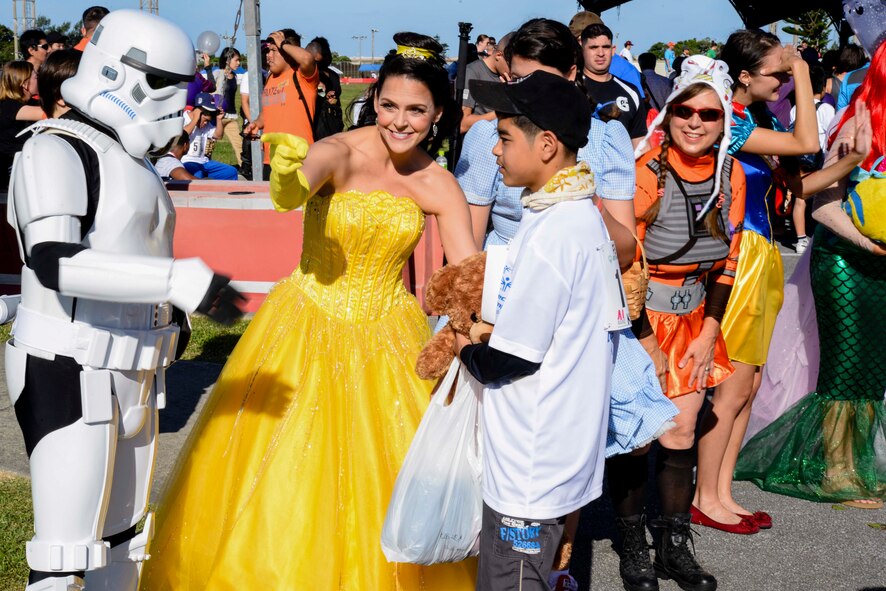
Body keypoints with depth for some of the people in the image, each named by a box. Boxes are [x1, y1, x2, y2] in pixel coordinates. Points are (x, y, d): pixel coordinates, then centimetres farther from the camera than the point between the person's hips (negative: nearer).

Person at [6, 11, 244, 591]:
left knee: (122, 540, 18)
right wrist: (178, 280, -36)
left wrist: (168, 308, 9)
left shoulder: (125, 154, 14)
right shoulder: (56, 151, -14)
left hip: (130, 381, 9)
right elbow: (53, 262, -30)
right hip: (70, 380, -9)